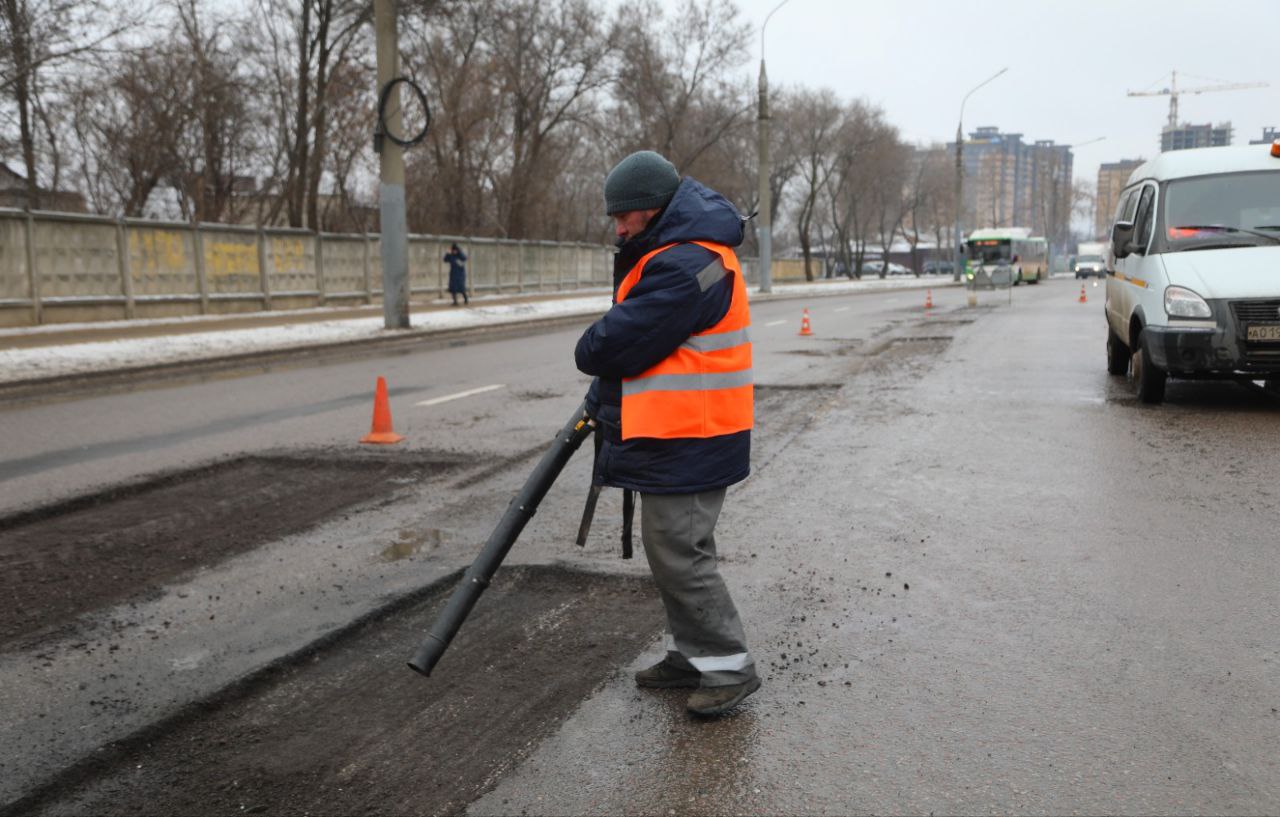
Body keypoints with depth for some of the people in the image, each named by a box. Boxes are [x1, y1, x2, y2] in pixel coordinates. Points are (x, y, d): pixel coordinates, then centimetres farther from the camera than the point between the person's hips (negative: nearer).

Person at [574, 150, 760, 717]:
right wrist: (608, 400, 6)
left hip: (686, 441, -11)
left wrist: (589, 352, 2)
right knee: (671, 546, 17)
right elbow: (638, 314, 17)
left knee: (677, 551, -6)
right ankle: (692, 655, 28)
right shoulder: (682, 251, 16)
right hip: (683, 434, 11)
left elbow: (621, 342, -21)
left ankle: (729, 666, 5)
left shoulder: (686, 266, -21)